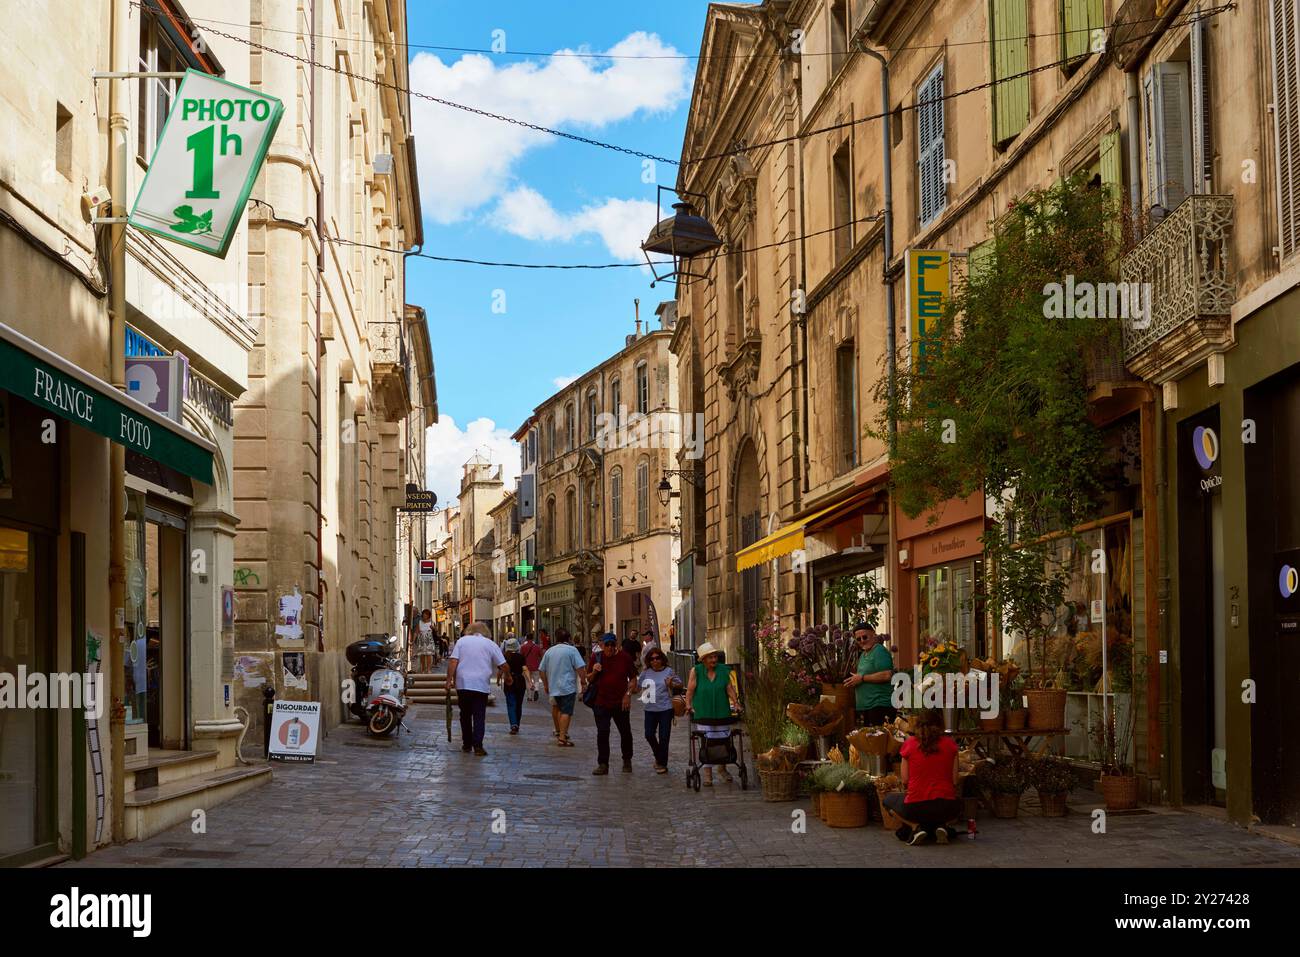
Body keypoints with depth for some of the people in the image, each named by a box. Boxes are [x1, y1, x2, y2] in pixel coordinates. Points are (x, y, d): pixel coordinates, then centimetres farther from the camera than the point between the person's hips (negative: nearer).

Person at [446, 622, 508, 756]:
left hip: (462, 684, 1)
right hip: (481, 684, -1)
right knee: (479, 716, -1)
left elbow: (453, 661, -2)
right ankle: (477, 745, -11)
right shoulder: (490, 644, 6)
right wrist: (503, 673, 25)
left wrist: (449, 679, 0)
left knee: (465, 715, 14)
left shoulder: (462, 641, 9)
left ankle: (467, 744, 18)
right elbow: (503, 666, 4)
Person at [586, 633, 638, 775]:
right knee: (602, 734, -3)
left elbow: (633, 678, 4)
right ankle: (602, 764, 2)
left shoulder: (625, 657, -2)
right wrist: (594, 672, -12)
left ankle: (627, 761, 29)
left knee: (625, 733, 10)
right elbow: (589, 679, 10)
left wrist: (628, 694, -8)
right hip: (601, 703, 1)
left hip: (621, 702, -1)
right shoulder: (596, 657, 3)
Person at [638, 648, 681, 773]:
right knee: (649, 735, 3)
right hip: (650, 708, 3)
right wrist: (643, 693, -2)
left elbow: (680, 684, 4)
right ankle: (658, 756, 30)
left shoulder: (669, 671, -3)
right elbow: (640, 686, 17)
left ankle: (662, 763, 14)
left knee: (663, 737, 1)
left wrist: (671, 684, -14)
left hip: (665, 708, -3)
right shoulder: (646, 673, 4)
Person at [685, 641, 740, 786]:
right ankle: (707, 774, 5)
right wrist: (688, 705, -11)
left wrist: (736, 703, -4)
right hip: (703, 713, -2)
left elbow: (730, 688, 4)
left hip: (722, 712, 2)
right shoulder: (696, 671, -3)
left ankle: (722, 768, 29)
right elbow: (690, 690, -2)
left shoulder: (724, 670, 4)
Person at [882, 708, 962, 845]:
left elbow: (905, 781, 5)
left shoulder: (909, 743, 0)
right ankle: (941, 826, 6)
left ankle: (915, 826, 3)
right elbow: (954, 781, 4)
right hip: (946, 807, 2)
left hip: (916, 807, -2)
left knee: (889, 799, 31)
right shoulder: (950, 744, 3)